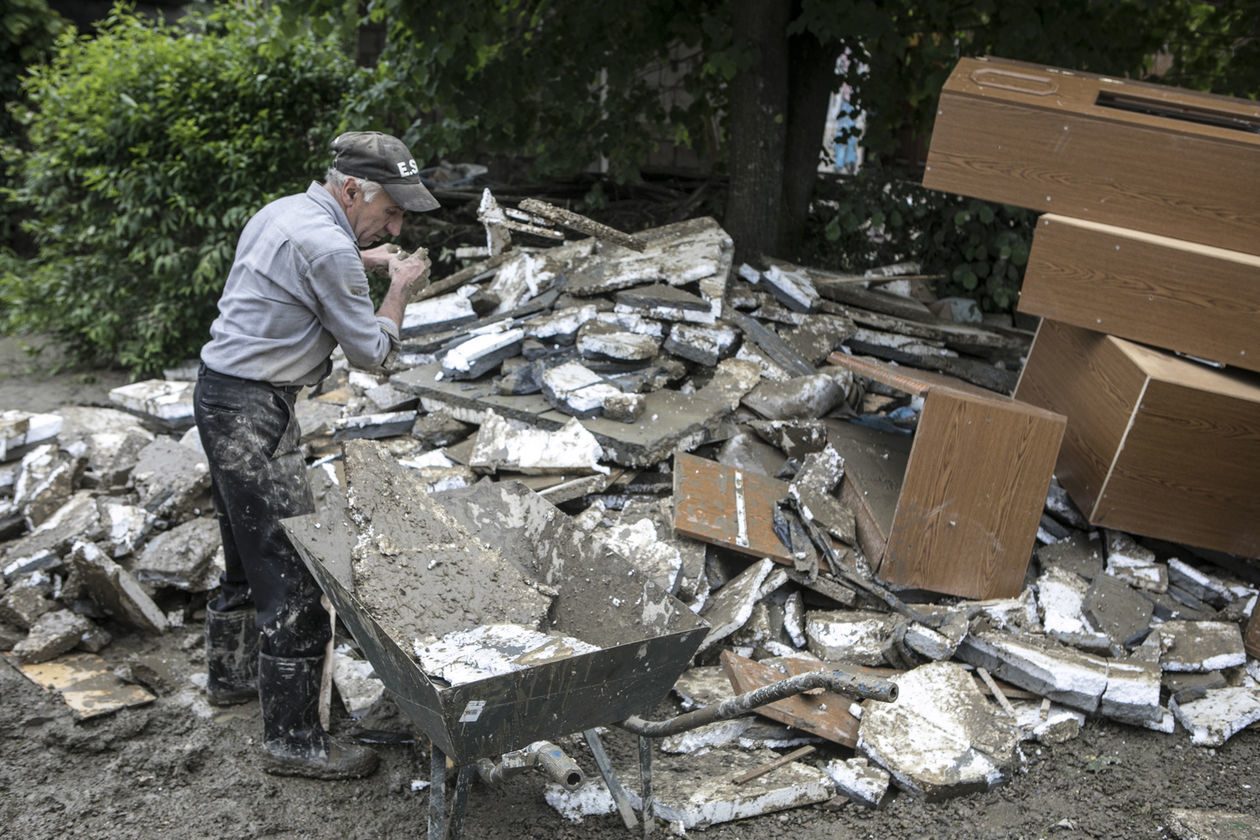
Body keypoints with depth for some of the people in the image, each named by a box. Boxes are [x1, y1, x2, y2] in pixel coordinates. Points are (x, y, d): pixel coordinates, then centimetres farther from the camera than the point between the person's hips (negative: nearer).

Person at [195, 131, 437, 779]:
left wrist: (360, 260, 19)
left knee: (247, 552, 24)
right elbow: (370, 352, -12)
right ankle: (292, 739, 2)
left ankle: (231, 674, 41)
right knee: (293, 572, -6)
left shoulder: (284, 211, 10)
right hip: (253, 414, -11)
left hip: (220, 393, 11)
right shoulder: (326, 247, -20)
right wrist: (399, 288, 1)